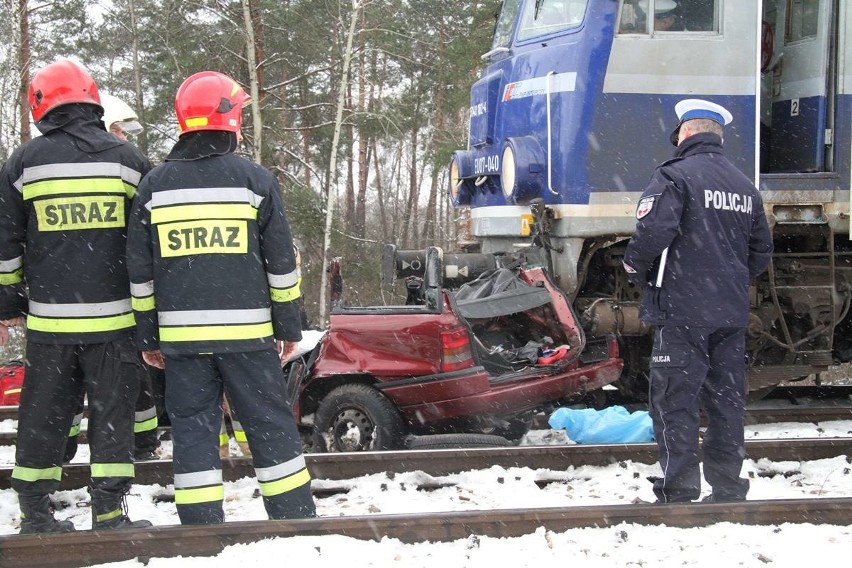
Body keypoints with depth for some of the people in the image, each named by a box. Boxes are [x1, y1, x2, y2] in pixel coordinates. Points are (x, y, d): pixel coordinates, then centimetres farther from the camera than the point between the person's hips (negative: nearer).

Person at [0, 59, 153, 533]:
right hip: (114, 315, -1)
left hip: (49, 317, 1)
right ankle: (109, 515, 2)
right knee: (112, 413, 4)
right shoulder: (126, 158, 2)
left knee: (44, 416, 9)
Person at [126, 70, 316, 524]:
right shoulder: (254, 179, -2)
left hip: (180, 333, 2)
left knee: (192, 427, 5)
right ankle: (296, 519, 8)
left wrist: (147, 336, 15)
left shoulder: (155, 185, 4)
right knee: (270, 425, 5)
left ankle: (202, 530, 3)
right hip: (246, 331, -1)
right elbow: (281, 262, 1)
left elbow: (140, 270, 7)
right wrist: (288, 325, 10)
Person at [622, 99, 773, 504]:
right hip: (732, 313, 7)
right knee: (727, 401, 12)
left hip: (682, 309, -7)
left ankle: (678, 493, -4)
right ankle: (728, 490, 17)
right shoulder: (744, 186, 14)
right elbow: (762, 252, 18)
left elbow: (653, 232, -22)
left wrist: (635, 271, -4)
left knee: (675, 401, -3)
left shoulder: (675, 175, -9)